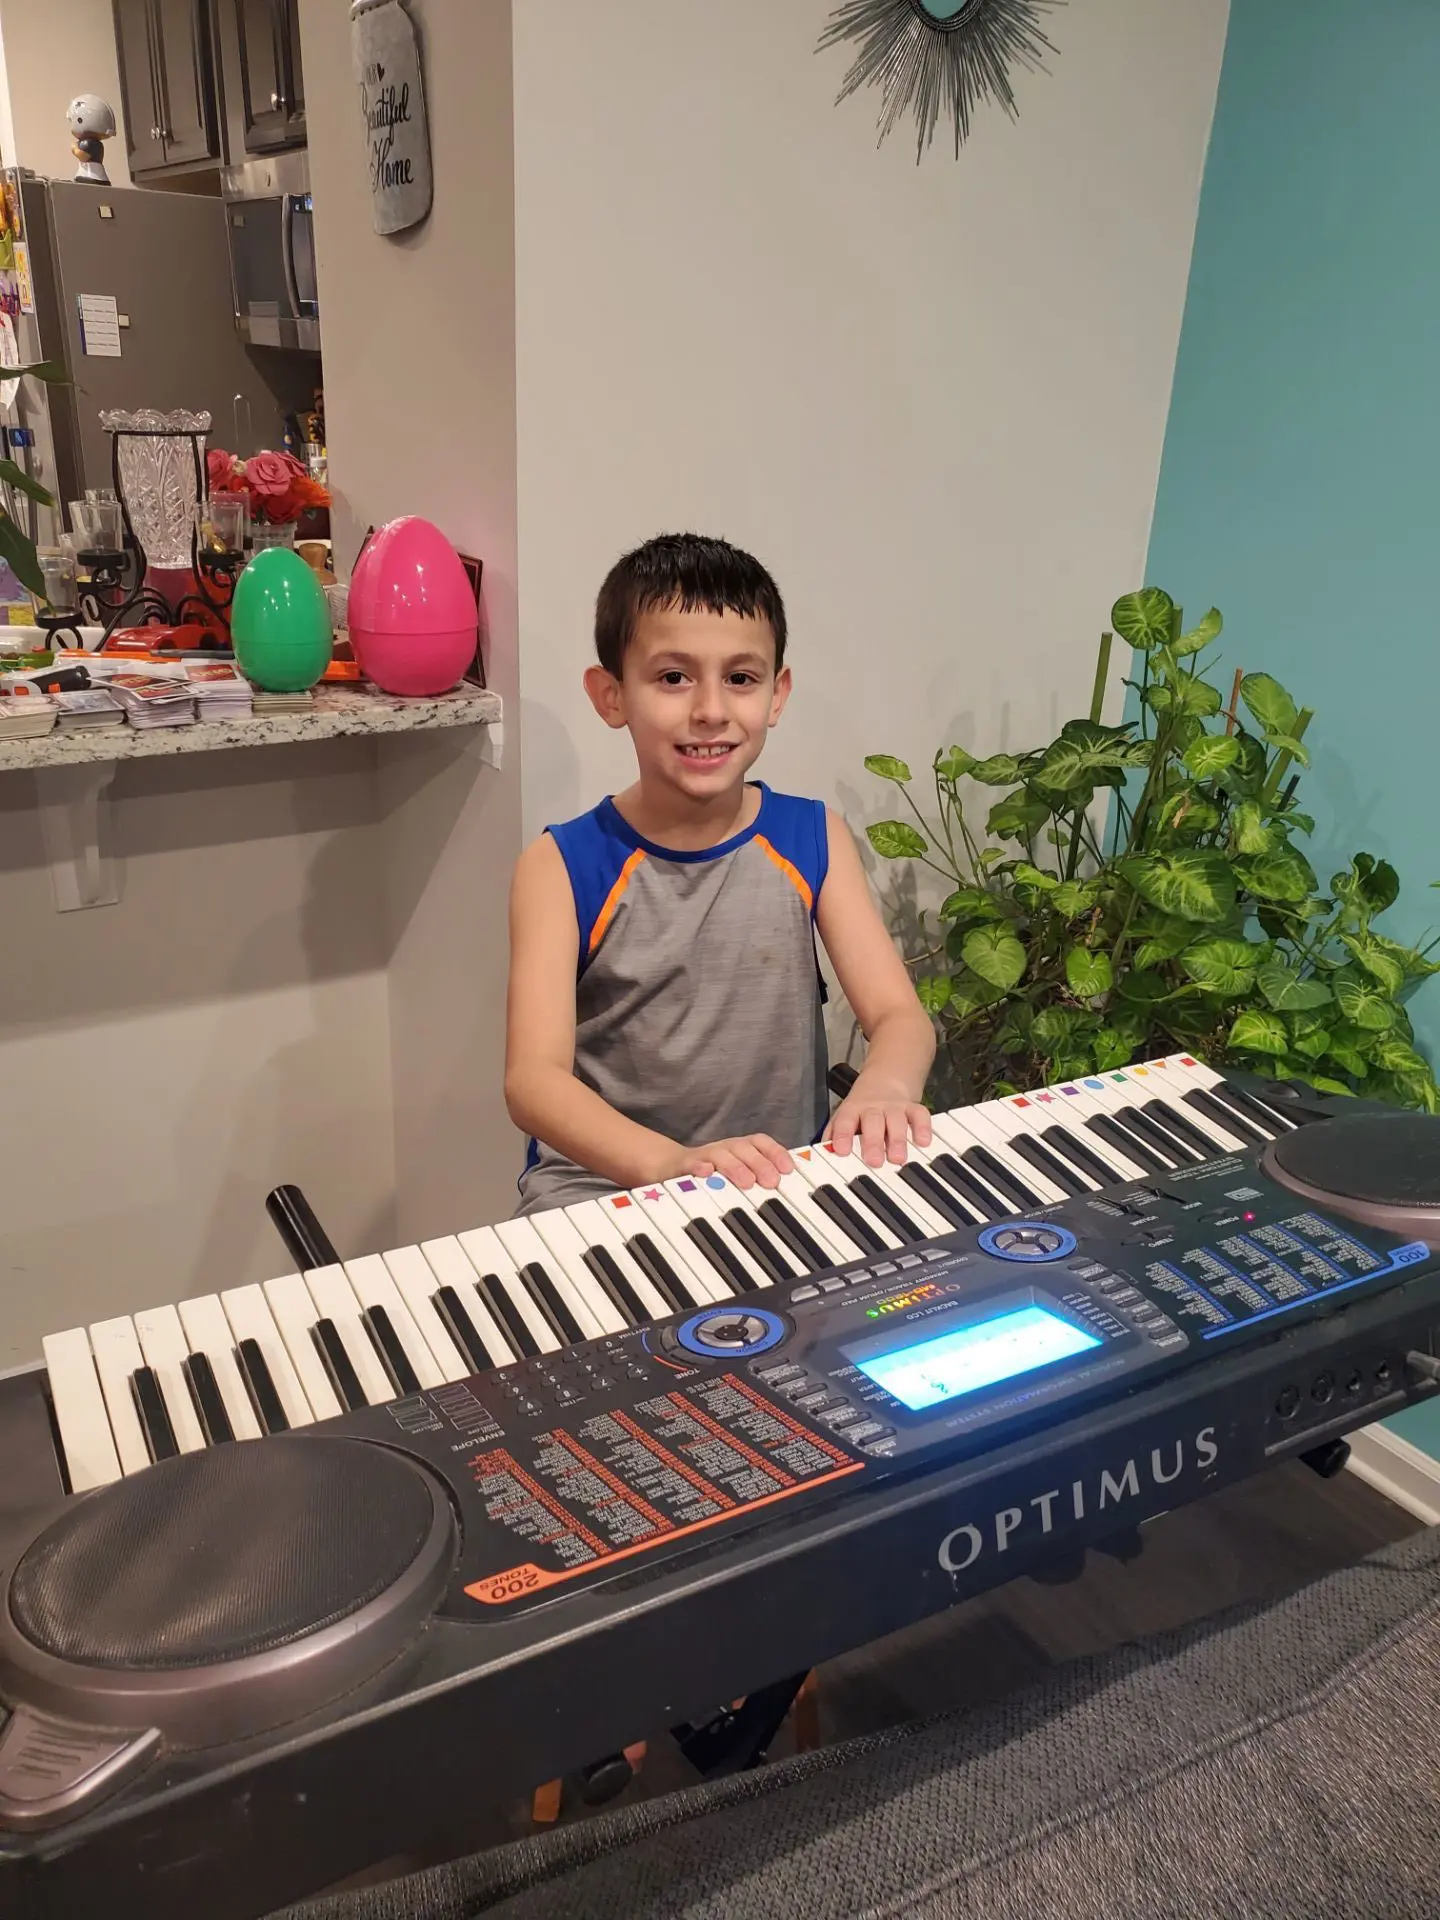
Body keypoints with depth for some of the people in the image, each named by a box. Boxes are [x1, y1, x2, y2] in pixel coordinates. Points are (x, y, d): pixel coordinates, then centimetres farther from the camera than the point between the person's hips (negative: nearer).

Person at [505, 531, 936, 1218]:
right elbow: (533, 1079, -16)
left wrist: (883, 1087, -29)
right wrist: (672, 1162, -35)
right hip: (604, 1180, -2)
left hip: (786, 1179, 2)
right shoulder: (563, 866, -7)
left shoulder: (813, 840, 2)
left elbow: (899, 1015, -4)